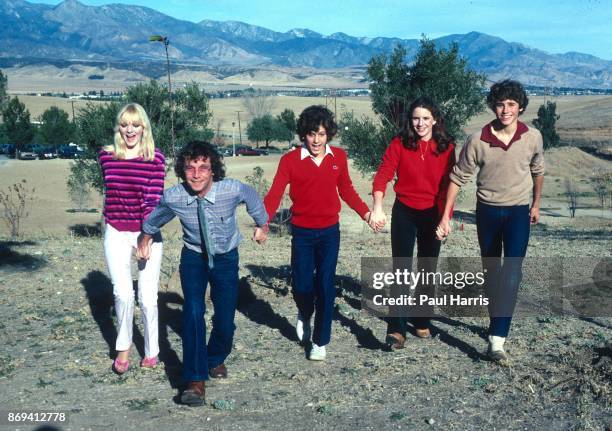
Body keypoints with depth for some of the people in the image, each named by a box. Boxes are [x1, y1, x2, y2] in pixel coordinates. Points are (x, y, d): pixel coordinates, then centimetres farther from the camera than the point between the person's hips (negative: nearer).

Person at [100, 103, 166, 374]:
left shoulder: (155, 158, -7)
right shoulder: (107, 155, 2)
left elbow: (154, 200, -12)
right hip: (116, 233, 2)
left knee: (147, 297, 1)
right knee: (123, 293, -10)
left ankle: (152, 351, 21)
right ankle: (123, 348, 13)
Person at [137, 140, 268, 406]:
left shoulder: (233, 190, -27)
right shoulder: (172, 198, -24)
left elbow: (254, 200, -2)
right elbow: (154, 220, 2)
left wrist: (262, 226, 16)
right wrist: (145, 240, 20)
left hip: (226, 257, 0)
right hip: (193, 257, 0)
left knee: (225, 319, 0)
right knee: (193, 312, -19)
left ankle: (216, 359, 33)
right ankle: (195, 380, -13)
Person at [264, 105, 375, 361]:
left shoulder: (339, 157, -1)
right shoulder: (290, 161, -10)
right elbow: (275, 194, -14)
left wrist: (366, 213, 6)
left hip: (329, 232, 1)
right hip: (302, 233, -1)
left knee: (325, 286, -1)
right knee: (301, 285, 3)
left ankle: (320, 342, 12)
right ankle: (304, 315, 39)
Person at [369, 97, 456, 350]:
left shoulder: (446, 147, -3)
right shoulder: (400, 144, -7)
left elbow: (448, 186, -1)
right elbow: (382, 175, -14)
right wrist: (378, 208, -27)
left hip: (432, 215, 2)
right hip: (404, 213, -2)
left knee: (427, 270, 13)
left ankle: (422, 322, 29)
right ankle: (396, 329, -7)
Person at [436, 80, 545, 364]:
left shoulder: (533, 137, -9)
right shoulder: (478, 140, -14)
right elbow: (458, 178, -6)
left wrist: (536, 204, 19)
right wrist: (446, 216, -8)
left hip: (519, 212, -1)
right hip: (487, 212, 1)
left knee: (511, 273, -14)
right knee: (491, 272, 13)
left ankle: (497, 339, -17)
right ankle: (498, 324, 32)